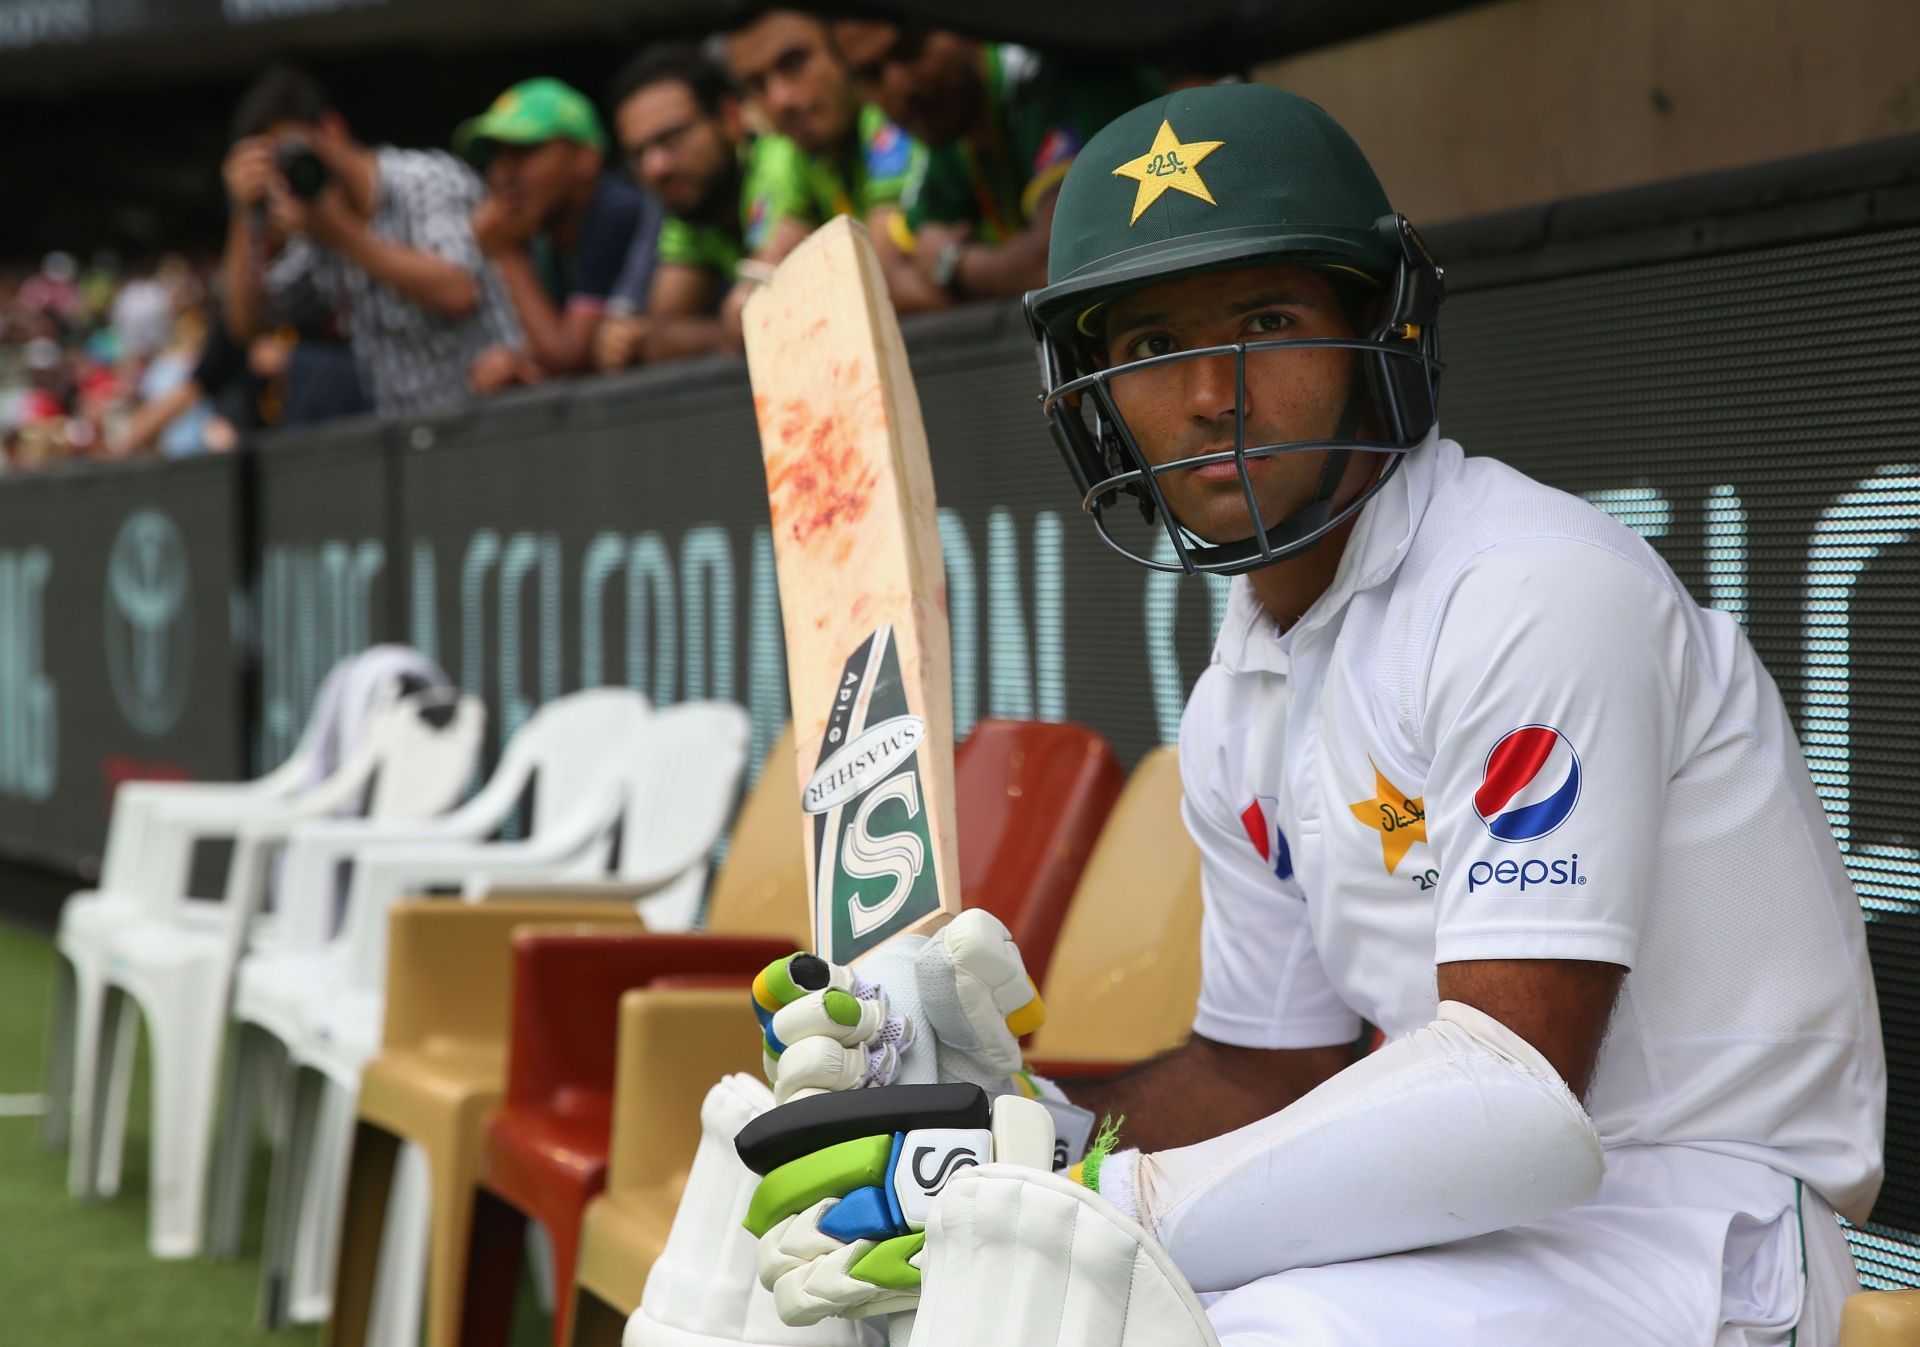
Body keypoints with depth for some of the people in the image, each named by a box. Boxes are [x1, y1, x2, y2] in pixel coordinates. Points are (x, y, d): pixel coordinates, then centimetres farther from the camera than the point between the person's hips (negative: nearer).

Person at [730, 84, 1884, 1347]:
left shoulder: (1540, 593, -17)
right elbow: (1263, 1079, 16)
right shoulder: (1239, 713, 10)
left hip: (1696, 1230, -8)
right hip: (1471, 1221, 8)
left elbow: (1523, 1100, -25)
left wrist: (1112, 1206, -26)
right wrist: (970, 1082, 0)